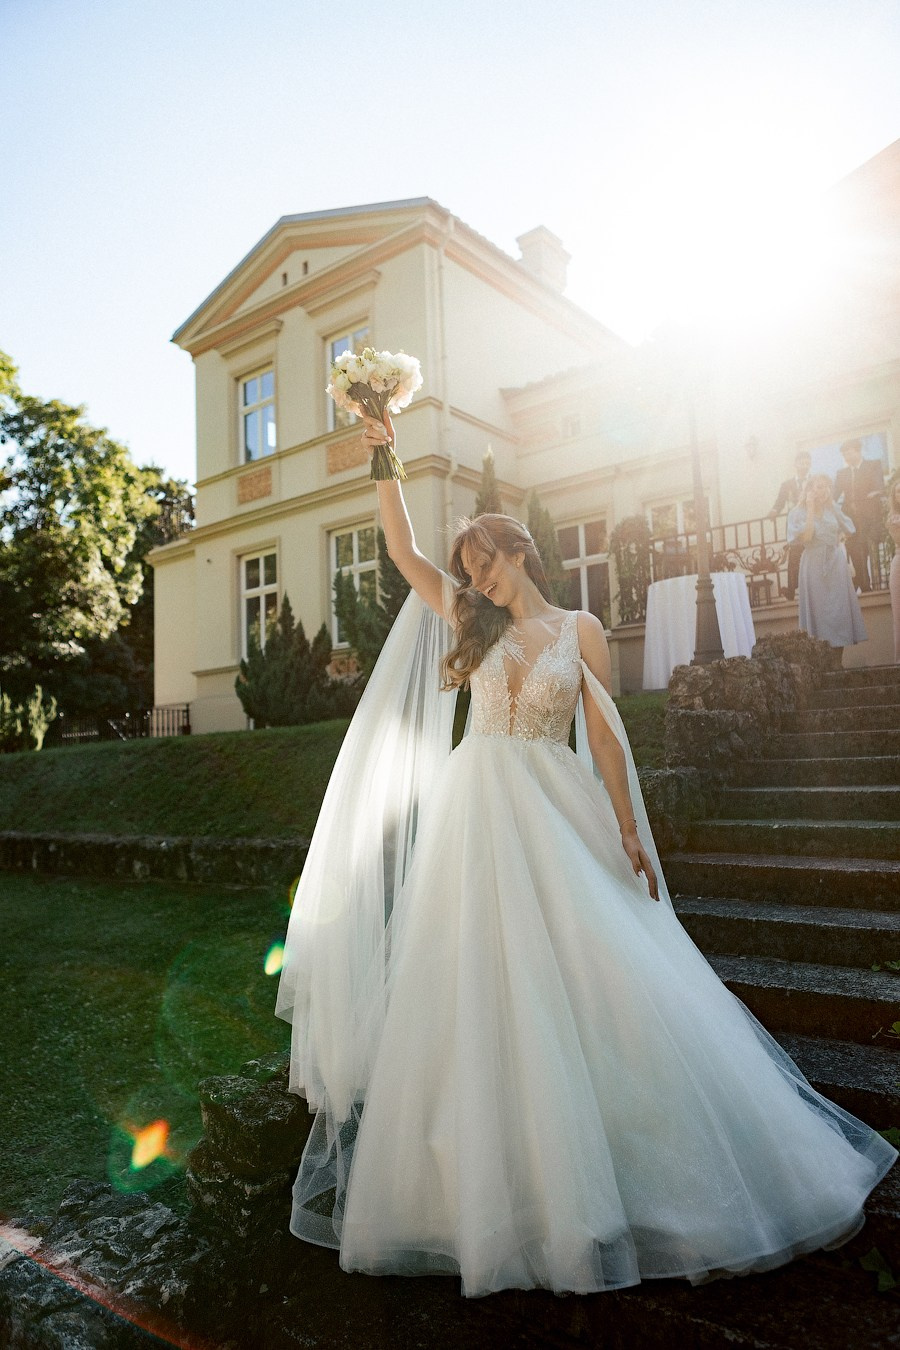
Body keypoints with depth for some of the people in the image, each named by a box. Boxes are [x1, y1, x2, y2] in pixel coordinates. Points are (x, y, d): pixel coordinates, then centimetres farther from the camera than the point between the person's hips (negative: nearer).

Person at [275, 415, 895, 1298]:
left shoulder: (579, 629, 4)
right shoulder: (475, 628, 11)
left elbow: (604, 734, 0)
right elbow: (402, 552, 10)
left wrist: (631, 831, -4)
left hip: (557, 818, -2)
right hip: (478, 815, 2)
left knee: (587, 980, -2)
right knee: (483, 987, 2)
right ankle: (501, 1184, 17)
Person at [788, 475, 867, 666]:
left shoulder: (833, 509, 8)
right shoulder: (799, 512, -2)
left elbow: (850, 532, 1)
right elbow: (800, 536, -17)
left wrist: (834, 507, 0)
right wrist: (811, 511, -11)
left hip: (836, 562, 4)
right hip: (814, 564, -3)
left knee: (839, 608, 3)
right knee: (818, 609, -1)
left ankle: (837, 661, 10)